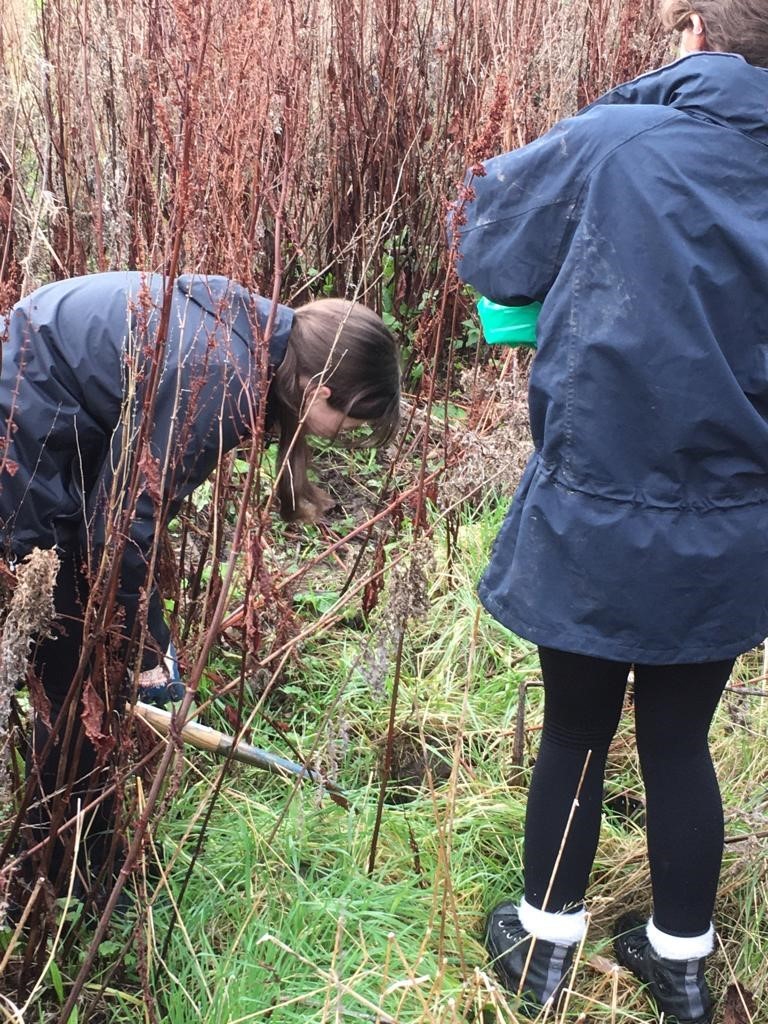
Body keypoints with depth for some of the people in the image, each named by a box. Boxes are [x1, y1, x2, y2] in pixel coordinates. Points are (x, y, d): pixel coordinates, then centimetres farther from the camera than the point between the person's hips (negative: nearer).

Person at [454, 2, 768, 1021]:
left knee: (576, 734, 17)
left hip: (594, 521, -3)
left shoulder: (607, 143, -13)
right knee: (681, 742, 19)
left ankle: (543, 940, 35)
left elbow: (489, 257, 0)